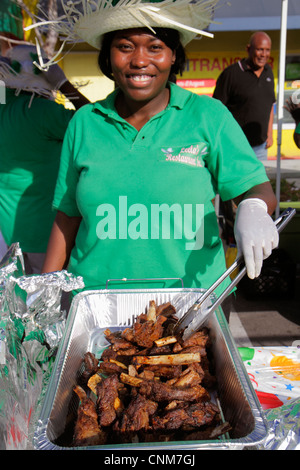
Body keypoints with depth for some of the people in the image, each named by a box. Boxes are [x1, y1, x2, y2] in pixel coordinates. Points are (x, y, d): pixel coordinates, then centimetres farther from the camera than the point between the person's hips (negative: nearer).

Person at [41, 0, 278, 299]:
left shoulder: (209, 116, -3)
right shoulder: (83, 123, 3)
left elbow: (256, 186, -6)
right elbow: (67, 216, 7)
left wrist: (253, 209, -28)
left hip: (191, 294, -1)